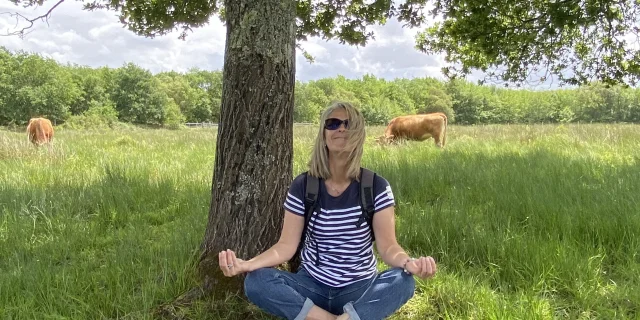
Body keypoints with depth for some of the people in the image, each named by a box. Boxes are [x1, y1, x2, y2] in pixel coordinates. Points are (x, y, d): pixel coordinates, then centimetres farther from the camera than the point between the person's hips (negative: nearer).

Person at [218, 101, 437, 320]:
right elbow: (286, 246, -7)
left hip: (360, 289, -1)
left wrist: (409, 263, -34)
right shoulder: (302, 186, -4)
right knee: (256, 282, -27)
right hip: (312, 286, 1)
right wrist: (246, 264, -26)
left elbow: (388, 246, -10)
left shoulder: (376, 187, -6)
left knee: (403, 282, -31)